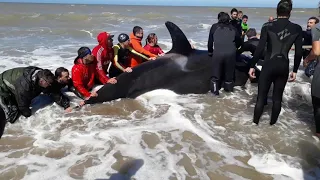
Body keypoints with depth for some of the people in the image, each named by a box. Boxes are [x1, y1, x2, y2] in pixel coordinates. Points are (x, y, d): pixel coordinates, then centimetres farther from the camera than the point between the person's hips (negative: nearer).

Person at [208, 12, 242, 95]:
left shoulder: (215, 26, 11)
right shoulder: (232, 28, 15)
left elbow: (210, 41, 12)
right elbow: (239, 41, 21)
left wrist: (210, 52, 24)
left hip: (218, 53, -1)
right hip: (231, 54, 2)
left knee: (216, 74, 9)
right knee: (229, 73, 15)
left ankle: (215, 90, 10)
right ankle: (228, 89, 25)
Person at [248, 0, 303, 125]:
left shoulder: (268, 26, -8)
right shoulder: (297, 29, 0)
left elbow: (260, 48, -13)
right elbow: (299, 52, 1)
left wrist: (252, 66, -6)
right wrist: (295, 70, 11)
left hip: (269, 65, -2)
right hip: (284, 66, 3)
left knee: (261, 96, 7)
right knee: (277, 97, 15)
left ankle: (255, 123, 17)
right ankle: (272, 123, 26)